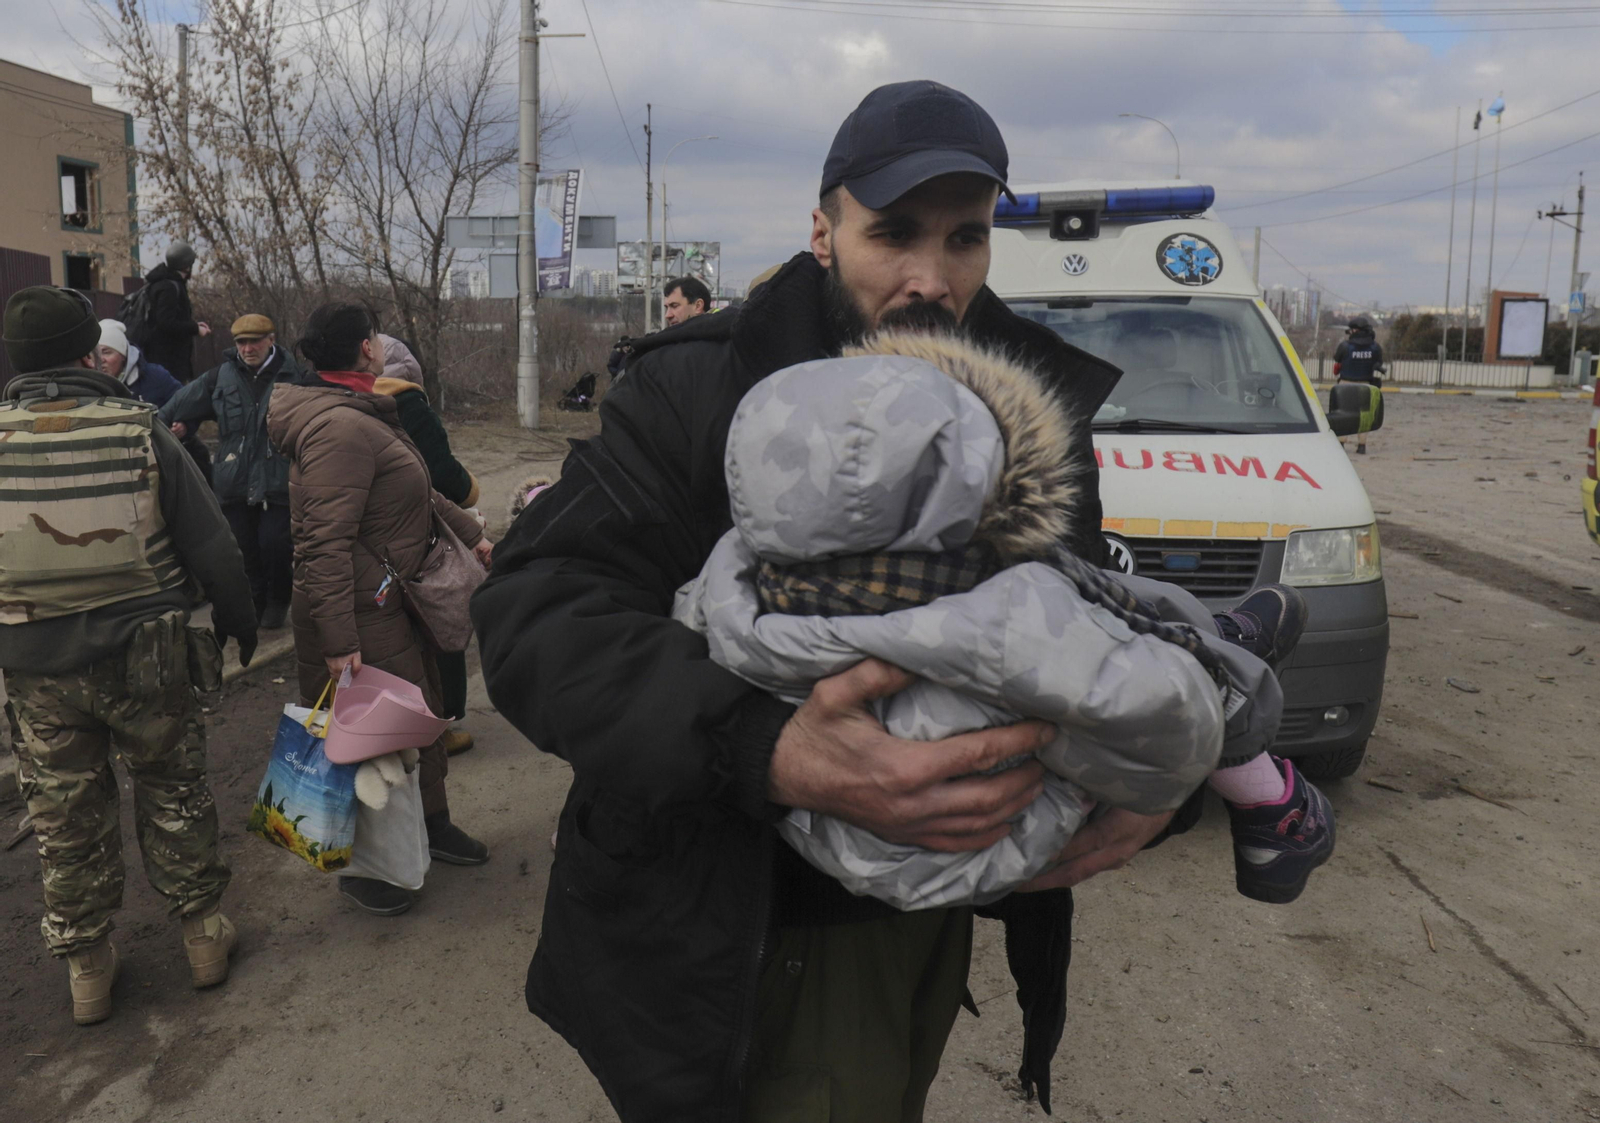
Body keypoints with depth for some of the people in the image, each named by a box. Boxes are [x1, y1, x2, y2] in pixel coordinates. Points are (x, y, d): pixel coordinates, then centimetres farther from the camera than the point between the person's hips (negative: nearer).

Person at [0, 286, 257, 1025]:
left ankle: (85, 969, 28)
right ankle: (202, 936, 28)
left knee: (65, 818, 15)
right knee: (173, 795, 18)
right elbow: (211, 548, -8)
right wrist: (238, 623, 8)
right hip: (145, 658, -1)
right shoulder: (139, 431, -12)